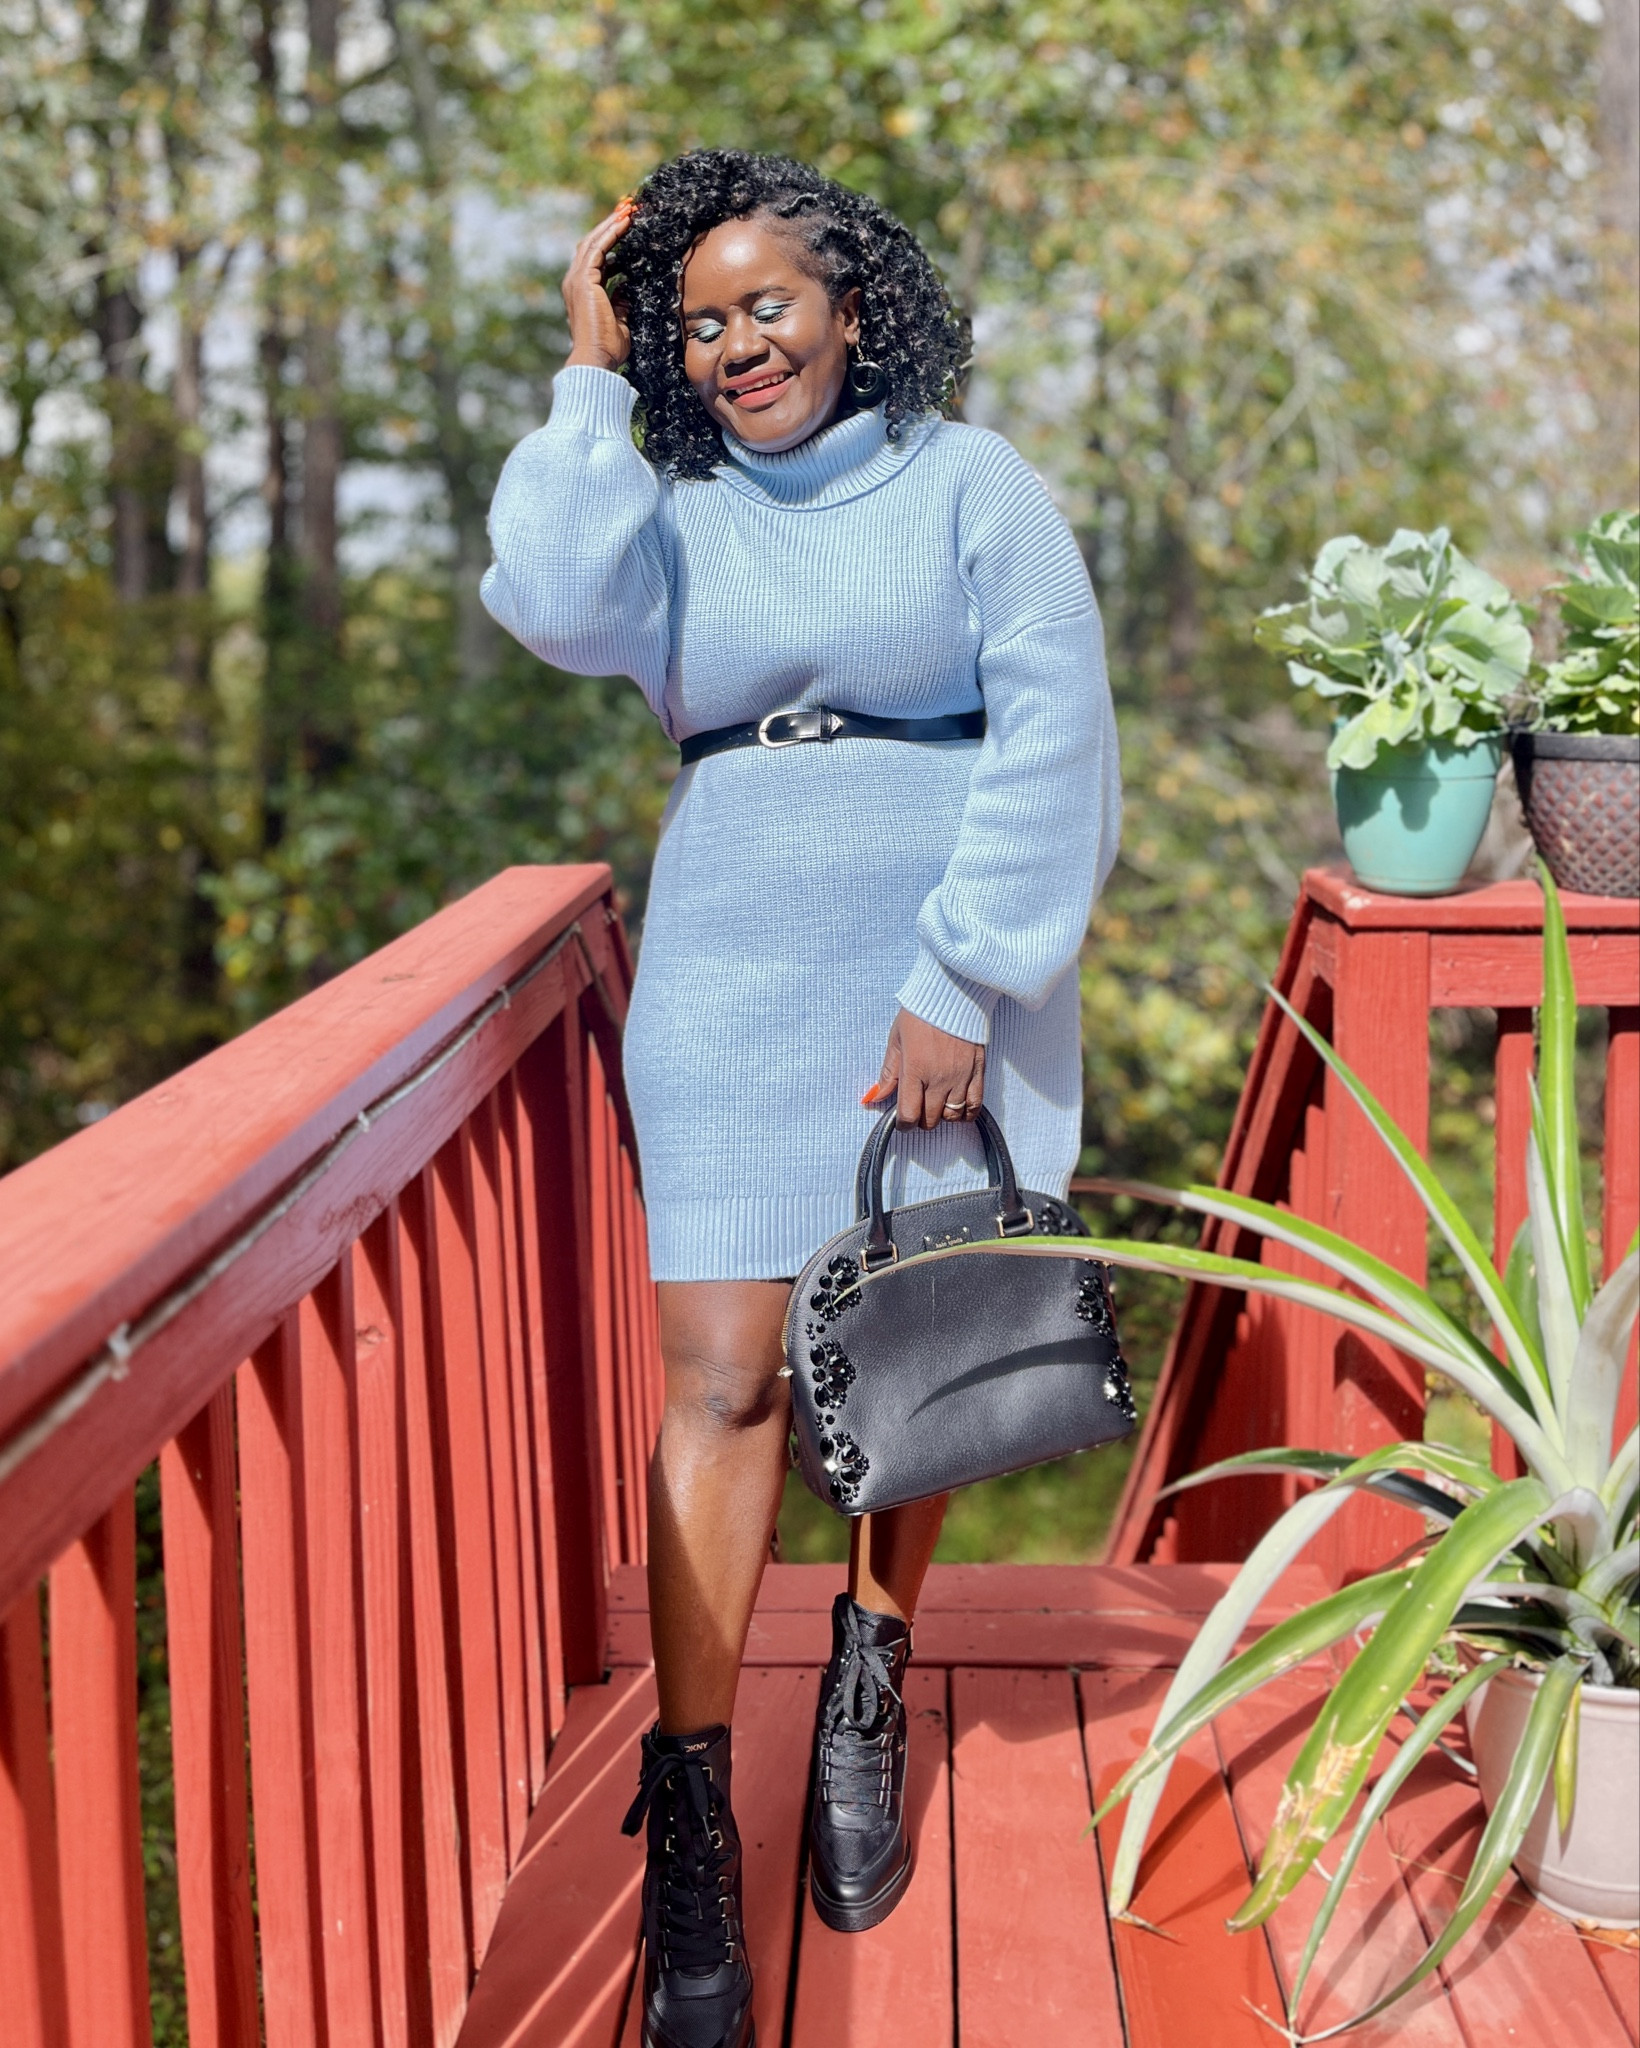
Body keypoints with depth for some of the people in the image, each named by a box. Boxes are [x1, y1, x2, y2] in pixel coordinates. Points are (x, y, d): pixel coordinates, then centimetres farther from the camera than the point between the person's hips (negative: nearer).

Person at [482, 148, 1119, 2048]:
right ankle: (688, 1819, -1)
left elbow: (1055, 735, -6)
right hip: (732, 971, 1)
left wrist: (961, 984, -11)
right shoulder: (672, 514, 10)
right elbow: (557, 604, -12)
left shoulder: (967, 482, 2)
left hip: (951, 970, -1)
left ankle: (872, 1667, 32)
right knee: (722, 1371, -5)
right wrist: (591, 372, -3)